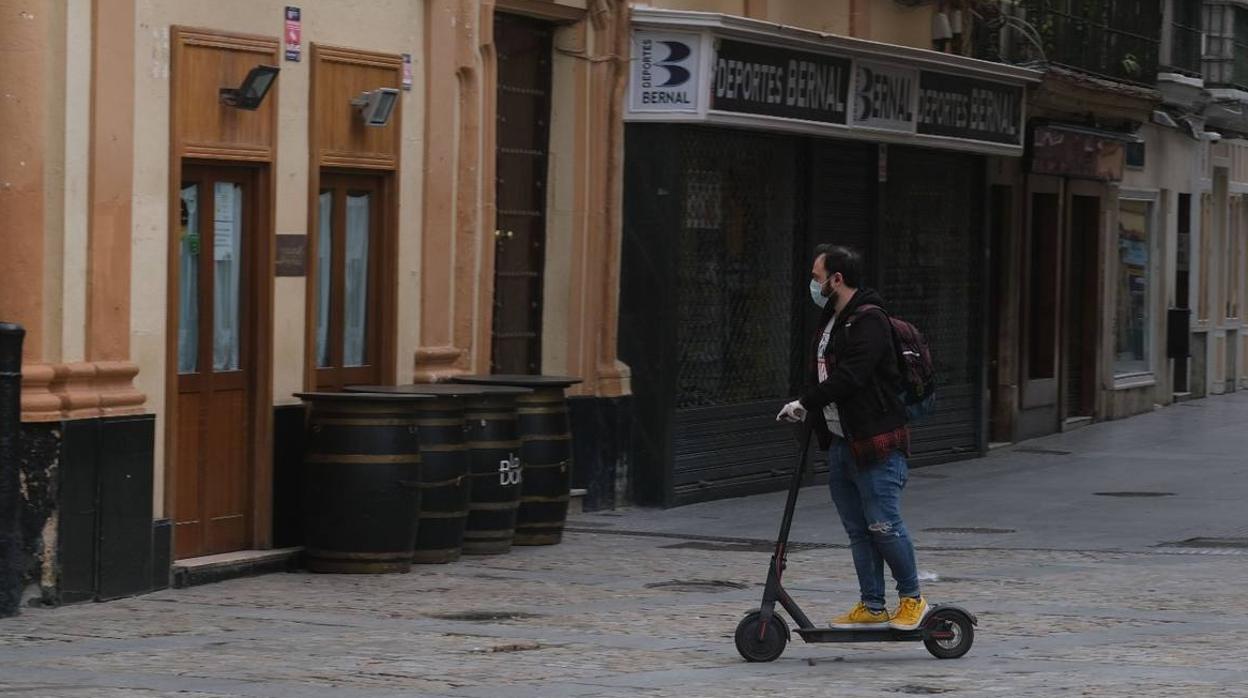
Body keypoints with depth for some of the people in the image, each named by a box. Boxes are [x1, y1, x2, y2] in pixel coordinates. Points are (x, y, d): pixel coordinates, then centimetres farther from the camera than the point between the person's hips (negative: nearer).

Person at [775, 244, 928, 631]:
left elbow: (849, 377, -24)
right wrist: (810, 412, 9)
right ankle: (872, 607, 15)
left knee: (883, 524, -8)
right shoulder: (831, 321, 17)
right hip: (841, 443, 10)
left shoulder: (869, 321, -15)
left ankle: (912, 599, 5)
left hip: (878, 444, -10)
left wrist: (805, 403, -21)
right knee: (858, 530, 10)